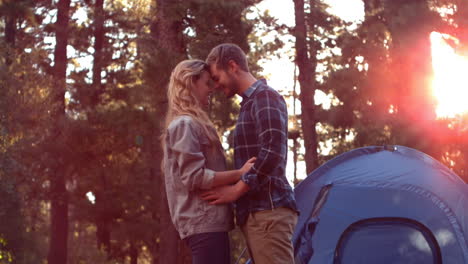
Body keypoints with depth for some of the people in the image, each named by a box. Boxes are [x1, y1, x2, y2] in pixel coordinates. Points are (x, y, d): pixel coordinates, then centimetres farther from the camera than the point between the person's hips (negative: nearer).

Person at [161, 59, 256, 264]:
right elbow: (194, 177, -17)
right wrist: (239, 173, -15)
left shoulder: (192, 125, 23)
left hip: (208, 221, 10)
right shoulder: (185, 125, -9)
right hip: (204, 222, -10)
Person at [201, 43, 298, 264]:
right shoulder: (250, 102, 23)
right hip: (256, 212, 10)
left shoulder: (265, 97, -6)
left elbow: (272, 152, -18)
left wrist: (236, 190, -14)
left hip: (268, 209, -10)